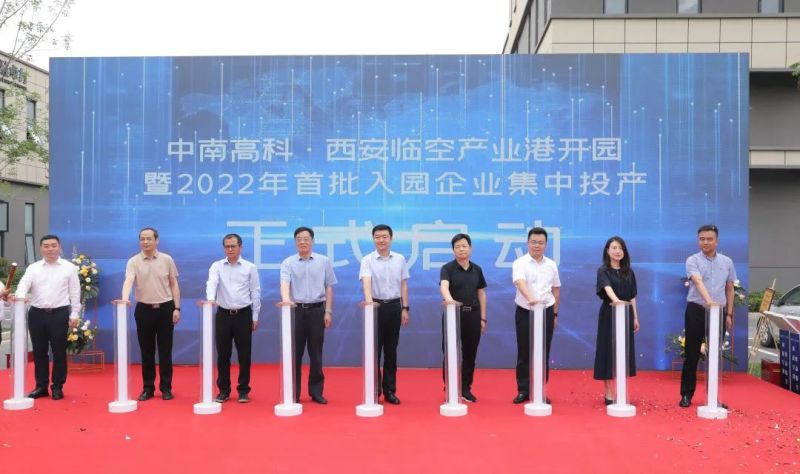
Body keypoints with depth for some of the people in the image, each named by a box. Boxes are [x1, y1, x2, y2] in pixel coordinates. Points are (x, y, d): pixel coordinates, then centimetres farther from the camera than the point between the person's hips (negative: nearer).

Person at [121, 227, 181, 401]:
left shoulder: (167, 260, 1)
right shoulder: (134, 261, -2)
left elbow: (174, 284, 5)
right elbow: (128, 281, -18)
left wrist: (177, 308, -1)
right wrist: (124, 299, -37)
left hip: (165, 308, 0)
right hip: (144, 309, 0)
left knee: (165, 351, 4)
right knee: (146, 351, 7)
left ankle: (166, 387, 14)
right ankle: (148, 388, 18)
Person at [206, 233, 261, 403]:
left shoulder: (250, 267, 1)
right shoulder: (217, 266, 3)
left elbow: (255, 292, 2)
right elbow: (212, 283, -15)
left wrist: (255, 317, 0)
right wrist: (210, 299, -36)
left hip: (243, 314, -1)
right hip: (223, 314, 1)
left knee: (244, 354, 4)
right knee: (223, 354, 7)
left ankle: (243, 390, 15)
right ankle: (224, 390, 19)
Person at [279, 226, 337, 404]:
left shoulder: (324, 261, 4)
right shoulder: (288, 262, 1)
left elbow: (329, 287, 6)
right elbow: (284, 283, -15)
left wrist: (328, 311, 0)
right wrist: (286, 299, -36)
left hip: (317, 310, 1)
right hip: (296, 310, 0)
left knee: (316, 353, 6)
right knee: (295, 353, 4)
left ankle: (316, 392, 17)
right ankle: (293, 393, 14)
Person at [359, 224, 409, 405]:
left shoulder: (400, 259, 6)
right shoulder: (368, 260, -5)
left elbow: (403, 284, 9)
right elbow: (366, 281, -21)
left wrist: (405, 308, 4)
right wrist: (368, 299, -39)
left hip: (394, 306, 3)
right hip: (376, 306, -3)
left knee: (391, 350, 8)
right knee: (374, 349, 2)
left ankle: (390, 391, 17)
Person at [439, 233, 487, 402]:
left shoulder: (477, 269, 7)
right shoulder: (447, 268, -7)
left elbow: (481, 294, 11)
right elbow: (444, 286, -26)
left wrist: (483, 318, 6)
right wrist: (448, 298, -48)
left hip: (473, 314, 4)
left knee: (470, 353, 8)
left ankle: (466, 389, 20)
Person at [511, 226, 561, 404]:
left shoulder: (551, 265, 5)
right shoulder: (520, 263, -8)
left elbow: (556, 289, 14)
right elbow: (520, 283, -27)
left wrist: (555, 313, 13)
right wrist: (530, 298, -46)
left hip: (546, 312, 3)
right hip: (524, 312, -3)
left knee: (543, 353, 7)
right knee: (524, 353, 3)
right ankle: (523, 390, 14)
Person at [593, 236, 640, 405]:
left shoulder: (629, 272, 9)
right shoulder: (603, 270, -7)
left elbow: (632, 297, 11)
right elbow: (607, 288, -27)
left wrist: (635, 317, 8)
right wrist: (616, 300, -46)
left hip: (626, 314, 5)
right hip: (609, 313, -5)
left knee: (624, 350, 7)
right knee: (608, 350, -1)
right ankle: (608, 392, 7)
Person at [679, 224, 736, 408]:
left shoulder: (727, 262, 8)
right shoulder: (693, 260, -5)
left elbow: (729, 289, 13)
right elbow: (698, 282, -23)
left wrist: (729, 314, 8)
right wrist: (708, 300, -40)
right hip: (696, 311, -3)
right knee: (692, 354, 1)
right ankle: (687, 394, 8)